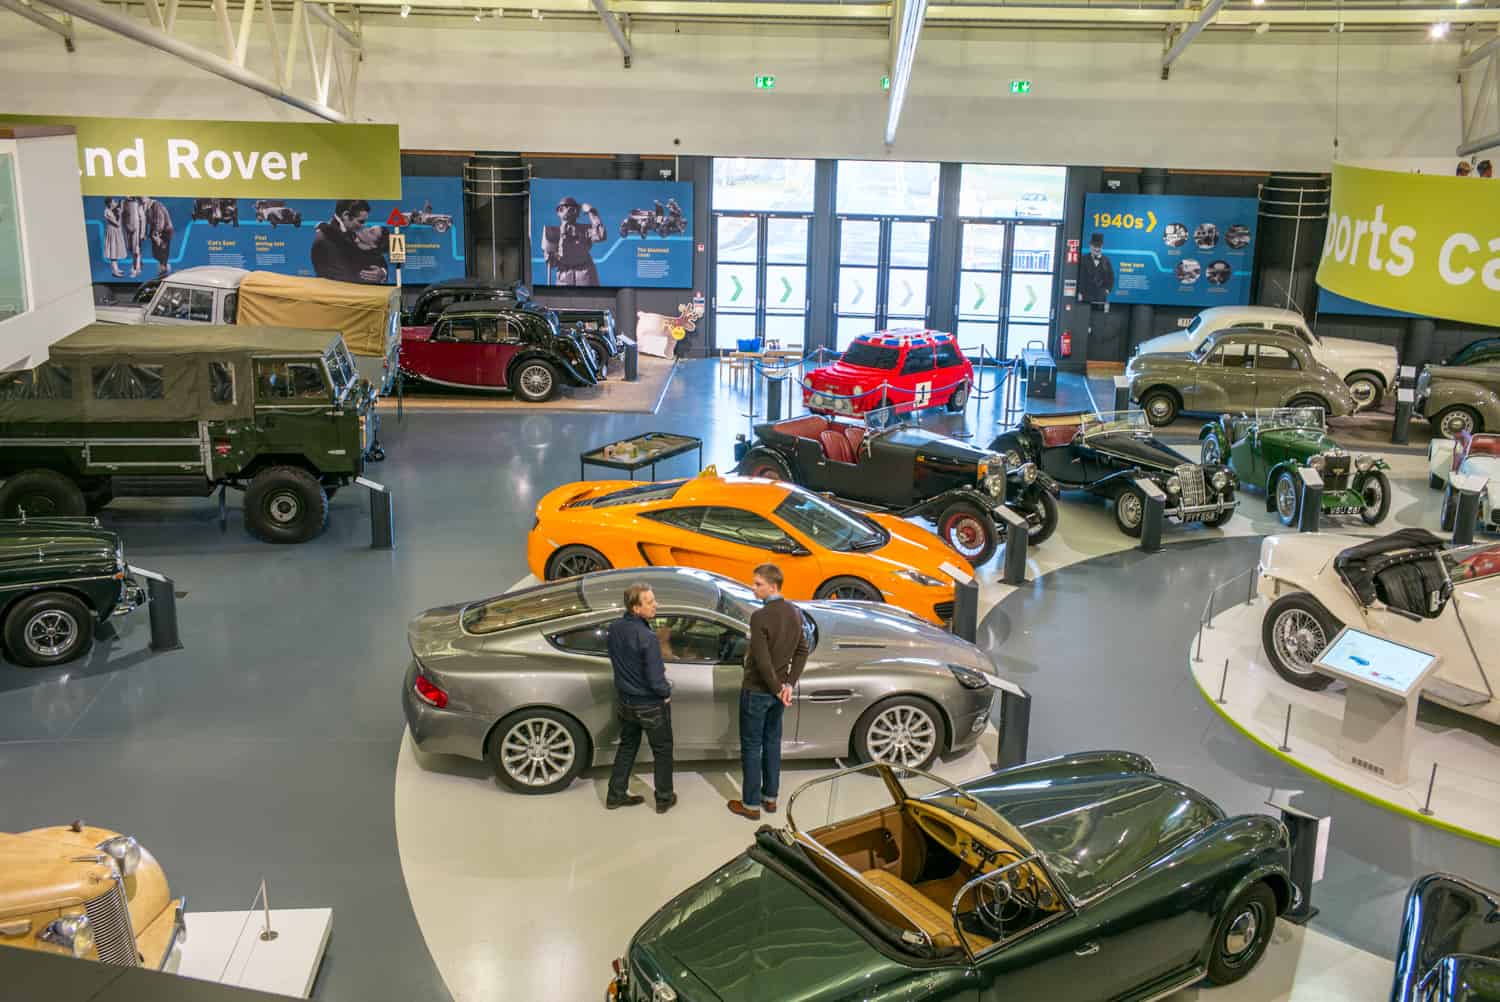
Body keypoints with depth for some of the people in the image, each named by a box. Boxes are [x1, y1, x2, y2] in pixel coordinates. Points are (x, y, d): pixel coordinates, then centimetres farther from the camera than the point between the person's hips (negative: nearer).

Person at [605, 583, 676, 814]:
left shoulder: (614, 629, -7)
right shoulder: (647, 638, -30)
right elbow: (656, 679, -26)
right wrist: (666, 693, -7)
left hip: (625, 701, 6)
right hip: (651, 705, -6)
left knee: (627, 747, 24)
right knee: (662, 751, 15)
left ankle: (615, 795, 33)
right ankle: (664, 799, 27)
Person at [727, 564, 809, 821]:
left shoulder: (760, 617, -25)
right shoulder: (794, 613, 0)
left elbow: (762, 661, -25)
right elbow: (802, 651, 5)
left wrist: (777, 689, -13)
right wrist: (788, 684, 1)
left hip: (756, 691, -7)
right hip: (777, 689, 7)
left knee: (751, 747, 6)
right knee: (772, 742, 19)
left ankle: (751, 804, 15)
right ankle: (770, 798, 29)